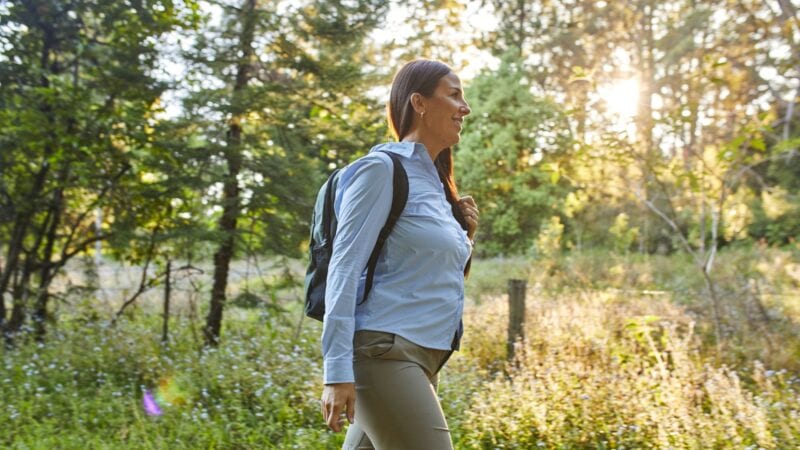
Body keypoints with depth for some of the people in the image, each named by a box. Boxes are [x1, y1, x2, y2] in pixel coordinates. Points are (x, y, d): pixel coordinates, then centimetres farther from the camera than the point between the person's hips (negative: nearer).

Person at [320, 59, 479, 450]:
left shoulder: (435, 182, 18)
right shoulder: (382, 168, -8)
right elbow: (344, 270, -14)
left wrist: (464, 237, 5)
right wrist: (338, 371, -19)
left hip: (422, 357, 9)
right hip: (386, 351, -9)